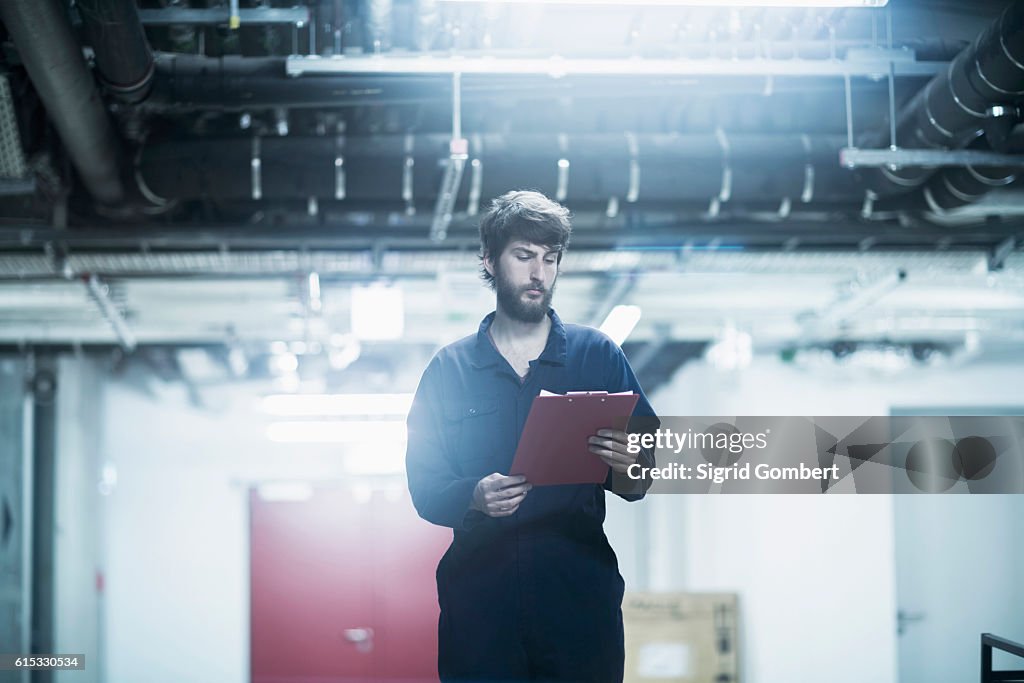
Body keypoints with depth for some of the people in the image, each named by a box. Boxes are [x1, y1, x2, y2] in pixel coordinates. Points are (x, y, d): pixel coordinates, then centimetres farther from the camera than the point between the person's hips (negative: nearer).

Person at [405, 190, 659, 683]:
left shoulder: (598, 355, 7)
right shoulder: (449, 369, 8)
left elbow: (643, 482, 3)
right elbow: (423, 487, 2)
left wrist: (628, 469, -19)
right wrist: (473, 497, -18)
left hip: (580, 596, 0)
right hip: (479, 600, 0)